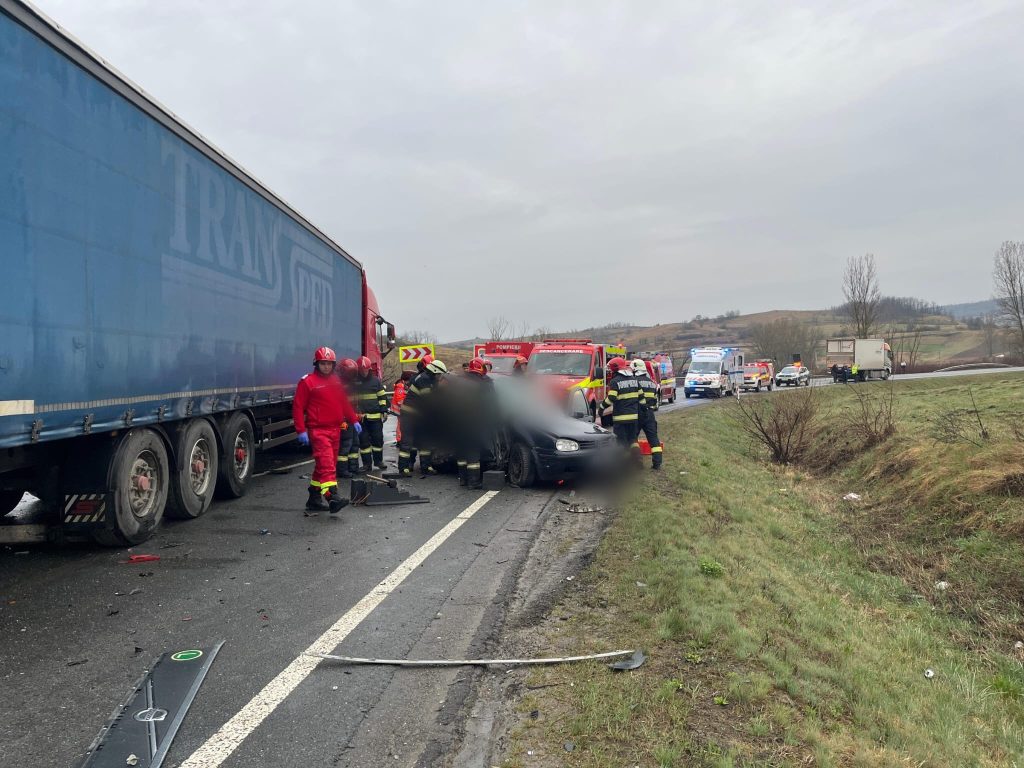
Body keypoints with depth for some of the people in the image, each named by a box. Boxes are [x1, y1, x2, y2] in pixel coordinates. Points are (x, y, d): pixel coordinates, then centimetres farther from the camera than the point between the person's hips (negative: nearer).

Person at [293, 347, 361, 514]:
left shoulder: (336, 381, 15)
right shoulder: (307, 382, -6)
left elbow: (345, 403, 23)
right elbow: (298, 407, -7)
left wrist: (354, 420, 16)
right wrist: (301, 430, -13)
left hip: (335, 429, 7)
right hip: (318, 430, -7)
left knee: (324, 464, 12)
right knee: (326, 463, -19)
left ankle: (314, 498, 21)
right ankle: (332, 497, -27)